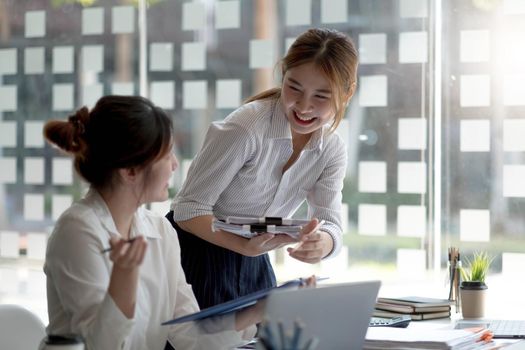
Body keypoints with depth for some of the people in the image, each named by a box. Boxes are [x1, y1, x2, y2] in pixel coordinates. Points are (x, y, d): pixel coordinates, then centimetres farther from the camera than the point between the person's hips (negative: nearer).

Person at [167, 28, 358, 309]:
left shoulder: (332, 151, -4)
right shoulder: (246, 128, -24)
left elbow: (330, 224, -10)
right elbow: (188, 209, -23)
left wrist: (321, 243, -35)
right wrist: (246, 246, -39)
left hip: (252, 264, 5)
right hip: (195, 256, -5)